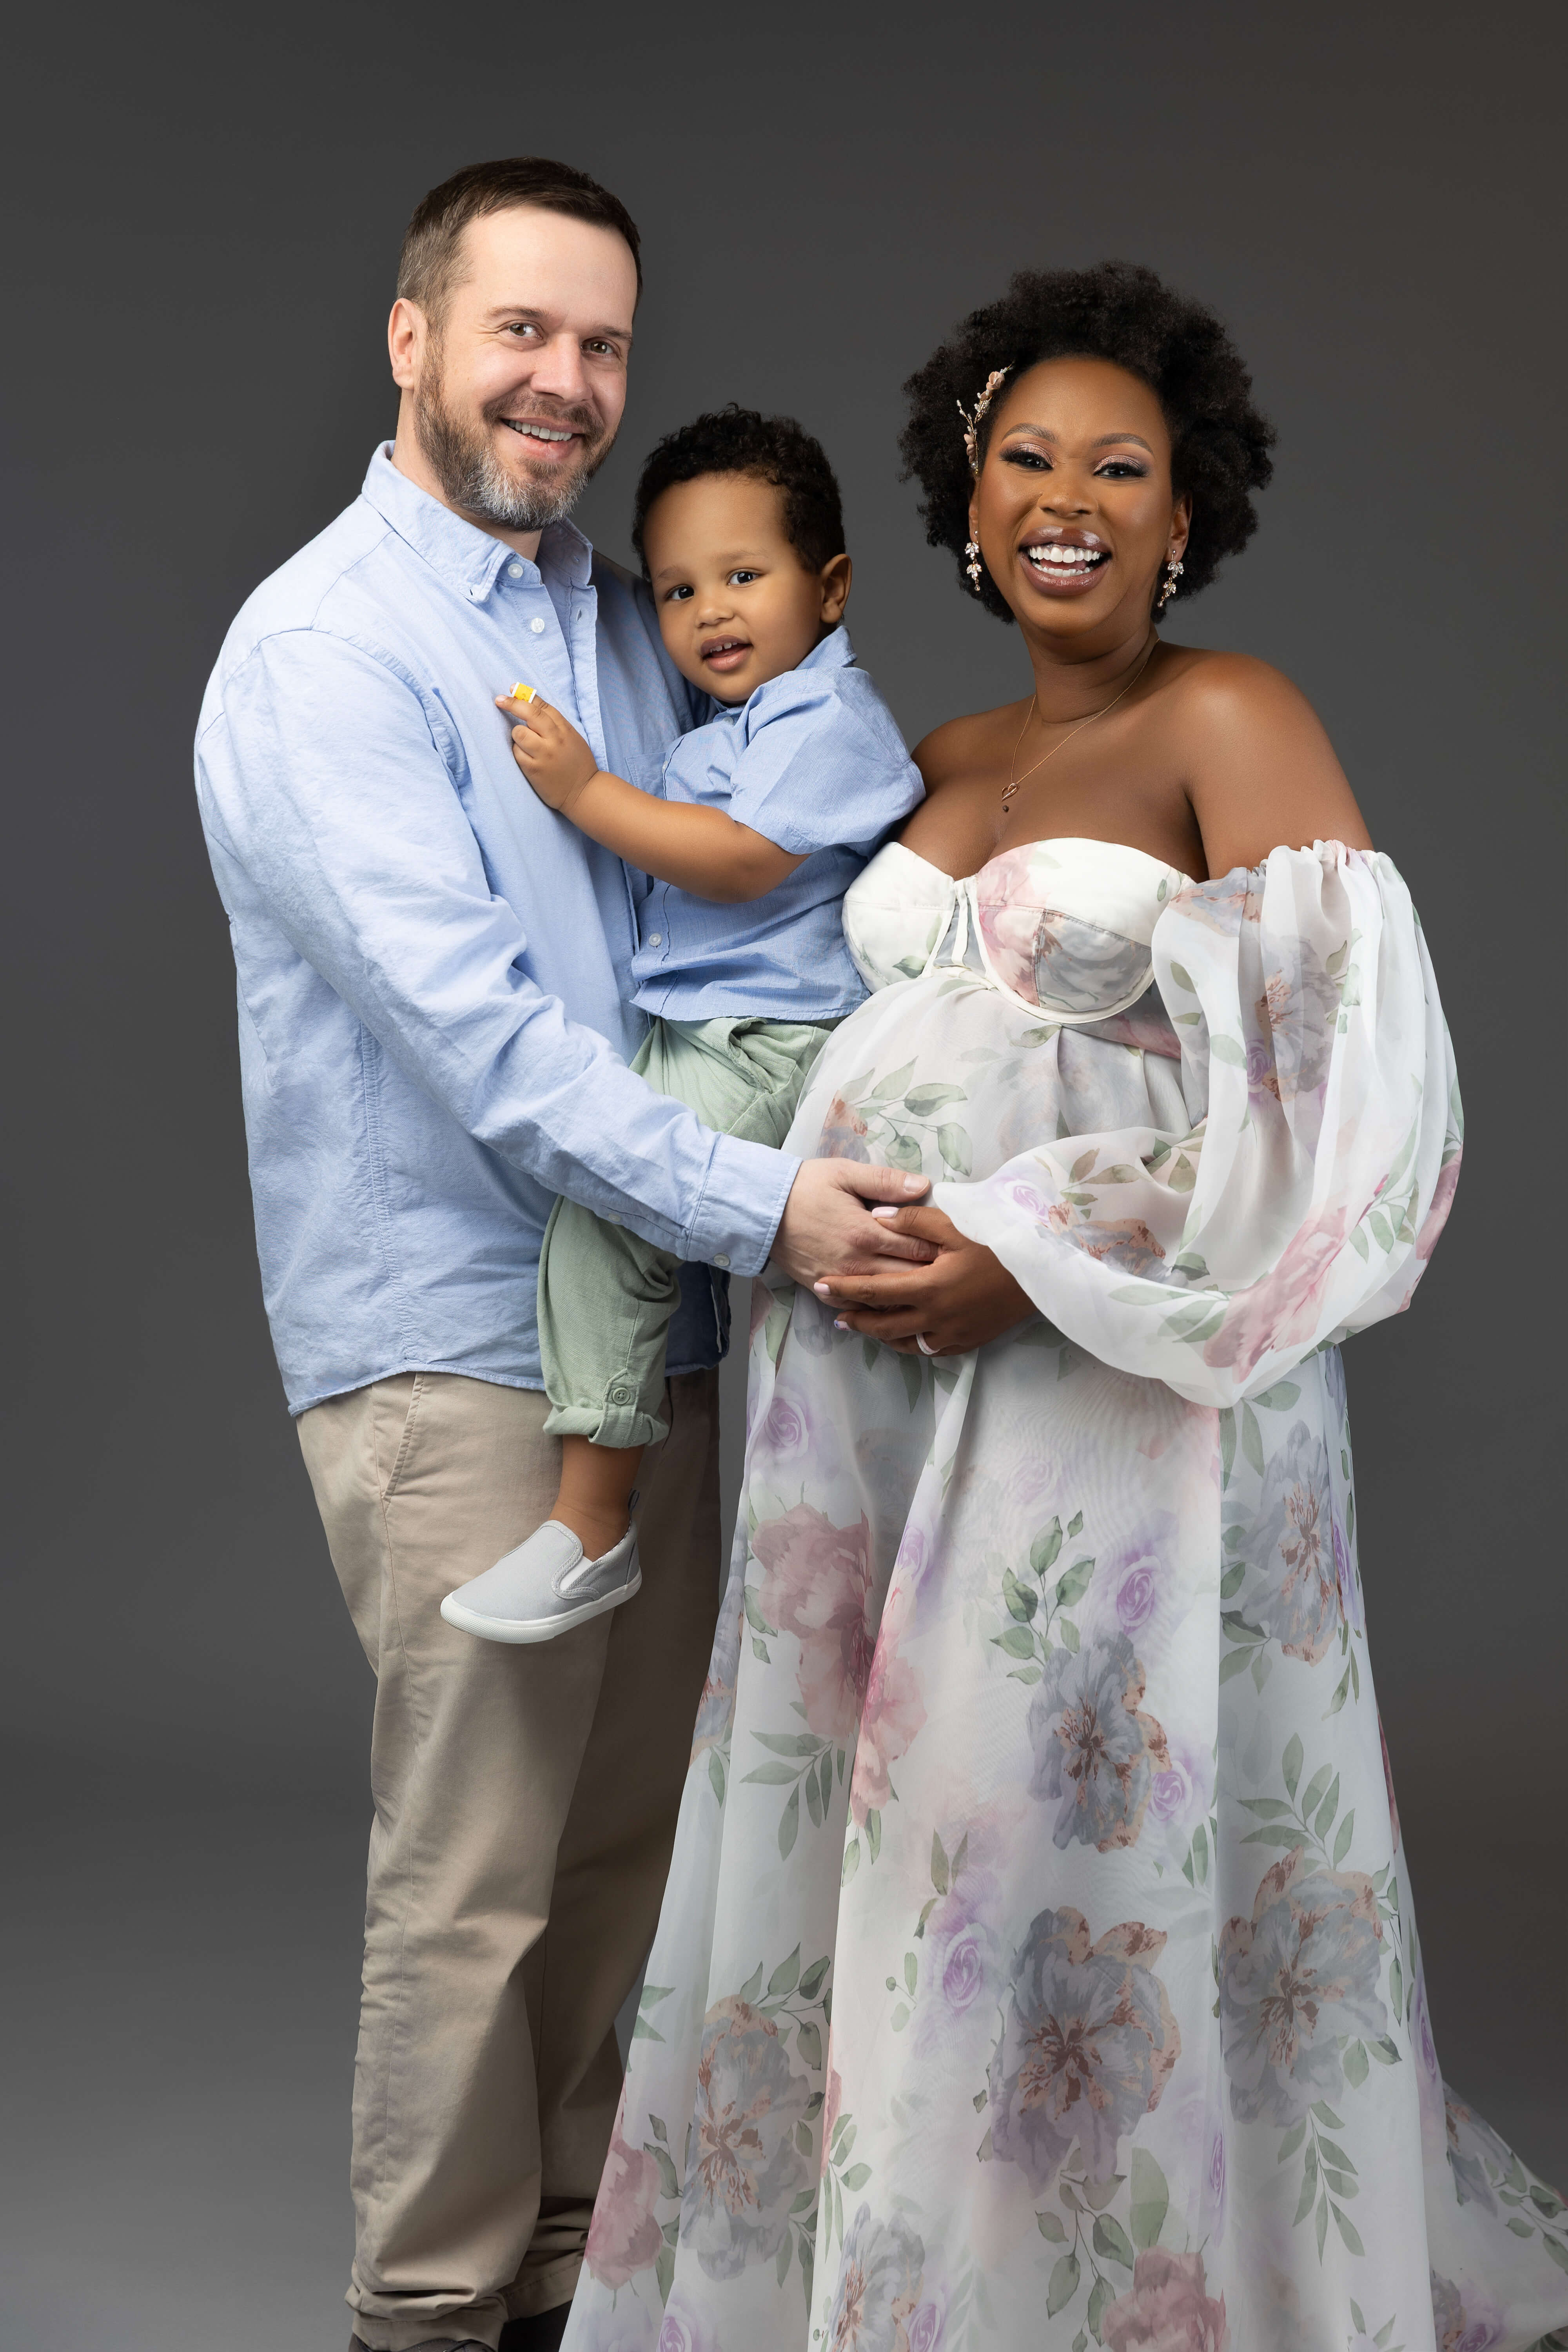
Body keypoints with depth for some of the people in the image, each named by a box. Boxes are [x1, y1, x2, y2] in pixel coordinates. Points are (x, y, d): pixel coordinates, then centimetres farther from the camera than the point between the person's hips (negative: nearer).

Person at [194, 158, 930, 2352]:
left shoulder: (628, 616, 12)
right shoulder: (325, 650, -12)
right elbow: (474, 1032, -20)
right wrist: (759, 1203, -25)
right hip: (461, 1346, -7)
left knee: (628, 1840, 15)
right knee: (476, 1878, 0)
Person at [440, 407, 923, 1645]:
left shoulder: (828, 717, -9)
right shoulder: (720, 735, 24)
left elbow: (742, 861, -21)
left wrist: (589, 791, -19)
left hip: (770, 1044, -11)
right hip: (697, 1037, 11)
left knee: (604, 1213, -21)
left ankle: (591, 1526, -19)